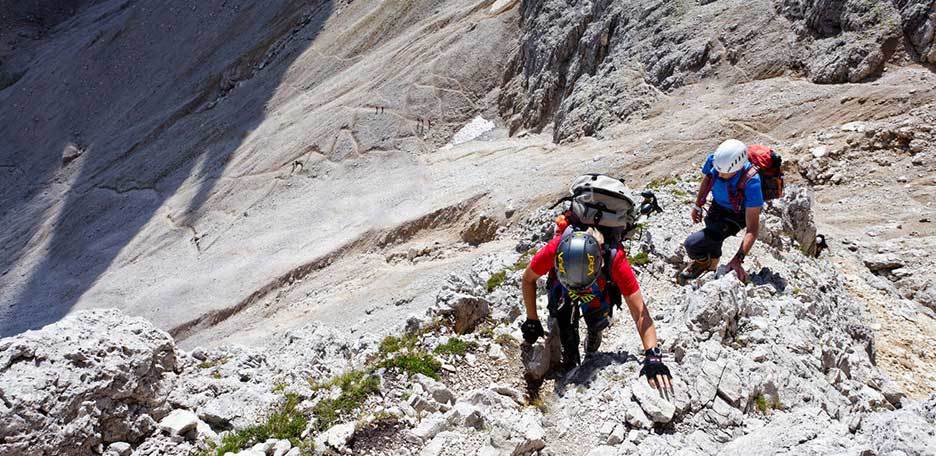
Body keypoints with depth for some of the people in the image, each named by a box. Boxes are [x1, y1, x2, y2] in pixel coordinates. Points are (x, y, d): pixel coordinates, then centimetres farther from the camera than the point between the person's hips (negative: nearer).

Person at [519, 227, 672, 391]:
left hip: (599, 290, 1)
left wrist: (653, 355, -48)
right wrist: (532, 321, -17)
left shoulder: (615, 259, -44)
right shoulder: (554, 249, -43)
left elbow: (640, 311, -40)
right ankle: (570, 362, 7)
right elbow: (528, 280, -20)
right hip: (561, 285, 0)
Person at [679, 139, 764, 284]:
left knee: (692, 243, -18)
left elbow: (752, 228, -38)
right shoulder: (713, 160, -27)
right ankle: (712, 266, 61)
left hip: (737, 216, -5)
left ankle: (701, 262, 17)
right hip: (717, 205, 5)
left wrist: (738, 259, -45)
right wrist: (697, 206, 9)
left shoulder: (750, 182, -40)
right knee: (712, 241, 28)